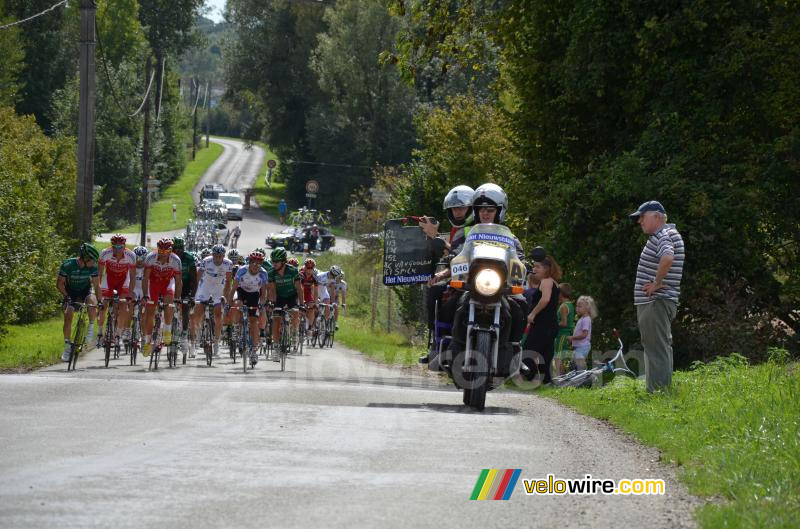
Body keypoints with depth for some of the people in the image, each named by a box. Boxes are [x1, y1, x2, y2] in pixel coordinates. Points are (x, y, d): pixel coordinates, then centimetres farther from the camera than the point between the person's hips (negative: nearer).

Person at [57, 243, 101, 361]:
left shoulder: (92, 267, -19)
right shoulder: (67, 265, -26)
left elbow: (96, 285, -9)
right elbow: (60, 284, -17)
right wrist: (67, 297, -30)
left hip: (86, 290, 1)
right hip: (70, 292, -1)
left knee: (92, 302, -32)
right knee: (68, 314, -20)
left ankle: (91, 328, -12)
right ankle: (67, 346, -13)